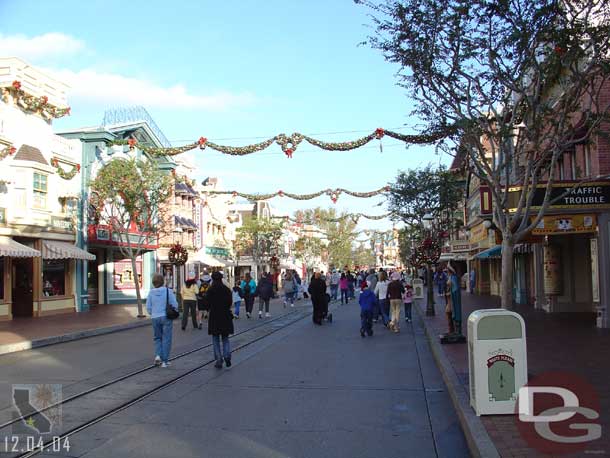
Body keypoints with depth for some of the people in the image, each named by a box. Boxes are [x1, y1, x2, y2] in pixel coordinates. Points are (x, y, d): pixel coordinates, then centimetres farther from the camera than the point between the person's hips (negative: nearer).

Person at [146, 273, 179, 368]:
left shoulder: (151, 292, -3)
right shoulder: (168, 291, -9)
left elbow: (148, 307, 1)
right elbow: (174, 304, -8)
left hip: (155, 318, 2)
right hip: (166, 317, -2)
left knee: (157, 337, 20)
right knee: (166, 339, 6)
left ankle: (158, 355, 1)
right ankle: (164, 361, 8)